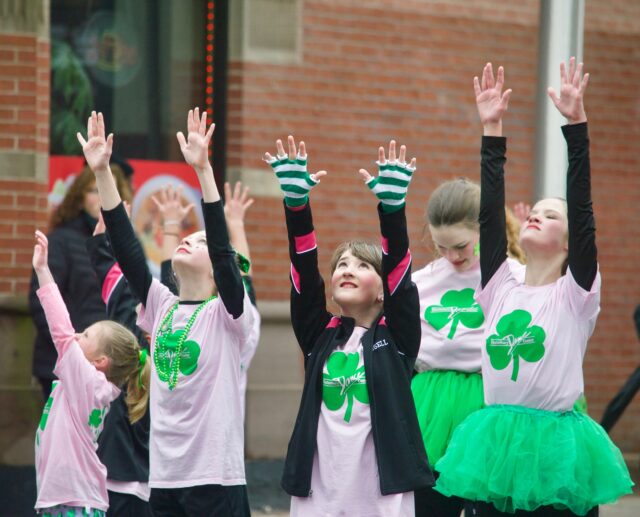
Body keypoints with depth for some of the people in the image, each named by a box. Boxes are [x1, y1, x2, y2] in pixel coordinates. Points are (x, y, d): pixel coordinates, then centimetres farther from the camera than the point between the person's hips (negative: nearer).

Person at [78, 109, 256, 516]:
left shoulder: (226, 312, -3)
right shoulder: (161, 306, 10)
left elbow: (224, 247, -17)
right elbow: (125, 246, 5)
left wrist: (203, 170, -26)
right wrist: (102, 172, -3)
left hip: (216, 477, -5)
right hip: (165, 477, 5)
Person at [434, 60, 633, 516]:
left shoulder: (576, 293, 1)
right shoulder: (500, 288, 11)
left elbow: (582, 211, -7)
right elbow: (490, 212, 7)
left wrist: (576, 126, -14)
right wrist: (493, 131, 4)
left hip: (554, 445, -4)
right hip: (496, 443, 4)